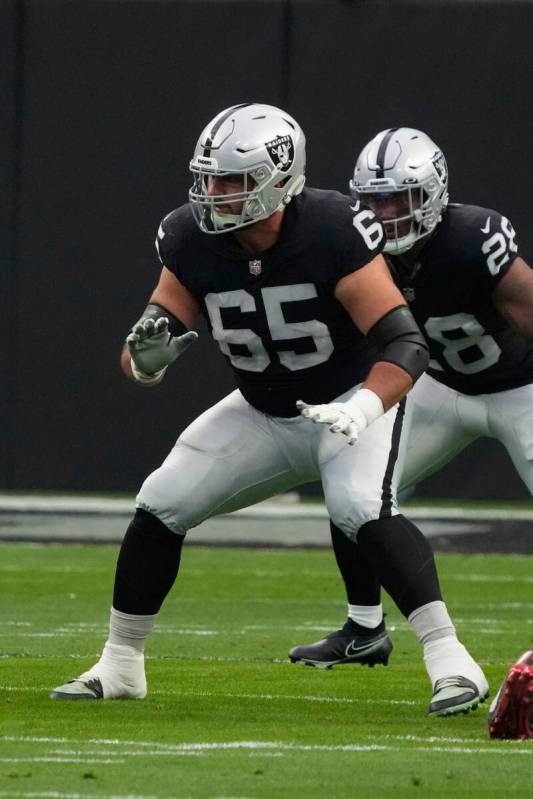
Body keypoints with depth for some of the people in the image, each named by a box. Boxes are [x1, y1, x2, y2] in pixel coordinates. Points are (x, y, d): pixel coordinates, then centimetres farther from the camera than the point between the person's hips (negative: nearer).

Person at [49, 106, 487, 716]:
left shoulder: (332, 232, -28)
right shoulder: (191, 239, -14)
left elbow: (405, 343, -30)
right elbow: (142, 360, -9)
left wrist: (361, 411, -47)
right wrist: (146, 352, -33)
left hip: (352, 398, -5)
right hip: (263, 413, 5)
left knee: (362, 508, -31)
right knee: (161, 506, -2)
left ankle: (448, 658, -27)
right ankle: (119, 669, 13)